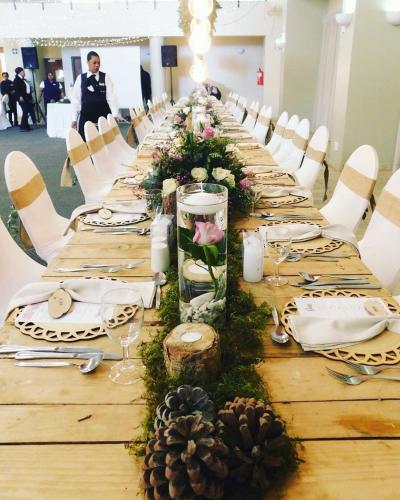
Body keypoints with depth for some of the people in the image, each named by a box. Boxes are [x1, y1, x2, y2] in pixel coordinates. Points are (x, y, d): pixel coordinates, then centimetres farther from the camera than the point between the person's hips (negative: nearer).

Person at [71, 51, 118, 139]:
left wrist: (115, 114, -15)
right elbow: (76, 99, 6)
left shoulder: (105, 77, 2)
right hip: (86, 116, 1)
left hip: (103, 115, -1)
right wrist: (74, 118, 2)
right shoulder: (80, 78, 5)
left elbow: (111, 96, -4)